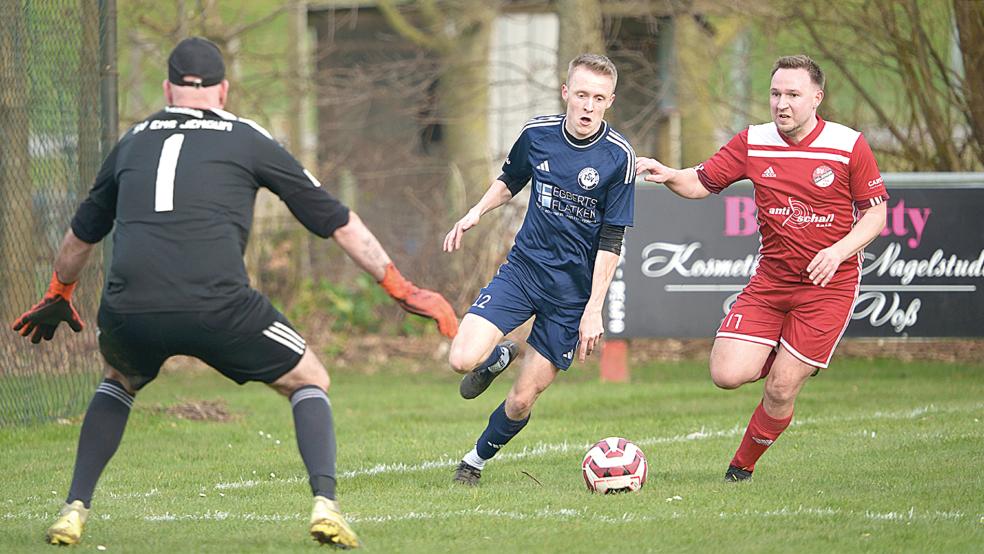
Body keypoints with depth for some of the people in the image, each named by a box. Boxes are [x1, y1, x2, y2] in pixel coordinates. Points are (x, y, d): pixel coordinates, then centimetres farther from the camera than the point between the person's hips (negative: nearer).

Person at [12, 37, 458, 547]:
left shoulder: (132, 142, 25)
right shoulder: (247, 139, 17)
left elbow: (81, 235, 39)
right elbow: (337, 221, 19)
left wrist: (57, 298, 57)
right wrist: (400, 289, 27)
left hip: (128, 311, 3)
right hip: (217, 308, -3)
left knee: (119, 384, 36)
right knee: (310, 382, 19)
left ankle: (74, 510, 23)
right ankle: (325, 505, -2)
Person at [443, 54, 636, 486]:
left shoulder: (619, 156, -13)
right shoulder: (538, 133, -3)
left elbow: (611, 241, -10)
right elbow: (511, 180, 19)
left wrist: (594, 309, -13)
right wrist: (476, 213, 2)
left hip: (572, 288, -2)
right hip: (524, 267, 2)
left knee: (521, 401, -1)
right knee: (462, 360, -18)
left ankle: (478, 459, 29)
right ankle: (500, 356, 19)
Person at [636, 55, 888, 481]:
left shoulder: (848, 146, -8)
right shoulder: (753, 143, 0)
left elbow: (875, 213, -2)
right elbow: (701, 182, 7)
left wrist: (839, 251, -19)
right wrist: (668, 175, -15)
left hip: (828, 284, -3)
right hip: (770, 280, 3)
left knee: (780, 390, -7)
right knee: (728, 374, -12)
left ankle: (743, 467, 18)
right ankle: (780, 359, 23)